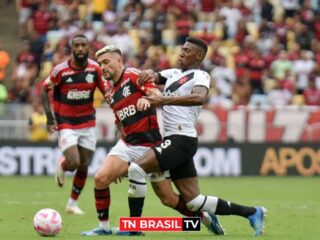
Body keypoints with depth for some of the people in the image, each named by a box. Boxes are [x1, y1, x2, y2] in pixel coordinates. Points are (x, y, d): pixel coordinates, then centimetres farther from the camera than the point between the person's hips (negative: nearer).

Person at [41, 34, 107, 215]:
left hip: (88, 124, 3)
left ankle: (73, 203, 24)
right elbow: (44, 90, -1)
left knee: (83, 167, 5)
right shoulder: (60, 70, -14)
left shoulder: (95, 69, -7)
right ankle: (61, 166, 21)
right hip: (66, 124, -3)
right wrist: (50, 117, -8)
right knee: (73, 163, -17)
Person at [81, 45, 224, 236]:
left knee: (168, 199, -1)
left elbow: (158, 96, -19)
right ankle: (103, 227, -3)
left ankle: (205, 217, 21)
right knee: (101, 178, -15)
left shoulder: (134, 76, -7)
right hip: (126, 145, 6)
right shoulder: (111, 94, 15)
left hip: (150, 145, -6)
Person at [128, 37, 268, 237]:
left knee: (137, 168, -21)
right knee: (195, 201, 7)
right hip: (173, 141, 9)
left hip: (182, 140, -9)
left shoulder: (200, 76, -5)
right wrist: (150, 75, -9)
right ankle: (251, 213, 16)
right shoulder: (174, 73, 22)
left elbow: (199, 98, -26)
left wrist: (164, 100, -34)